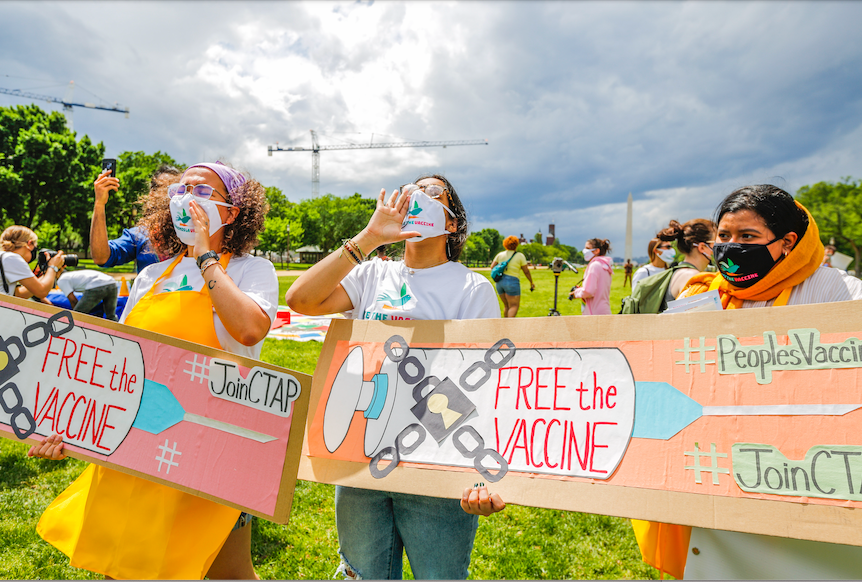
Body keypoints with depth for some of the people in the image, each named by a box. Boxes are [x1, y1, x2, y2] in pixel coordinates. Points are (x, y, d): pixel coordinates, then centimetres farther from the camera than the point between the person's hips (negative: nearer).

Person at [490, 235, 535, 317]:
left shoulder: (500, 254, 11)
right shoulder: (520, 256, 1)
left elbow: (492, 267, 6)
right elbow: (526, 271, 3)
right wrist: (531, 282, 14)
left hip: (500, 282, 6)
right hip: (512, 282, -6)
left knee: (507, 306, 17)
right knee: (514, 306, -5)